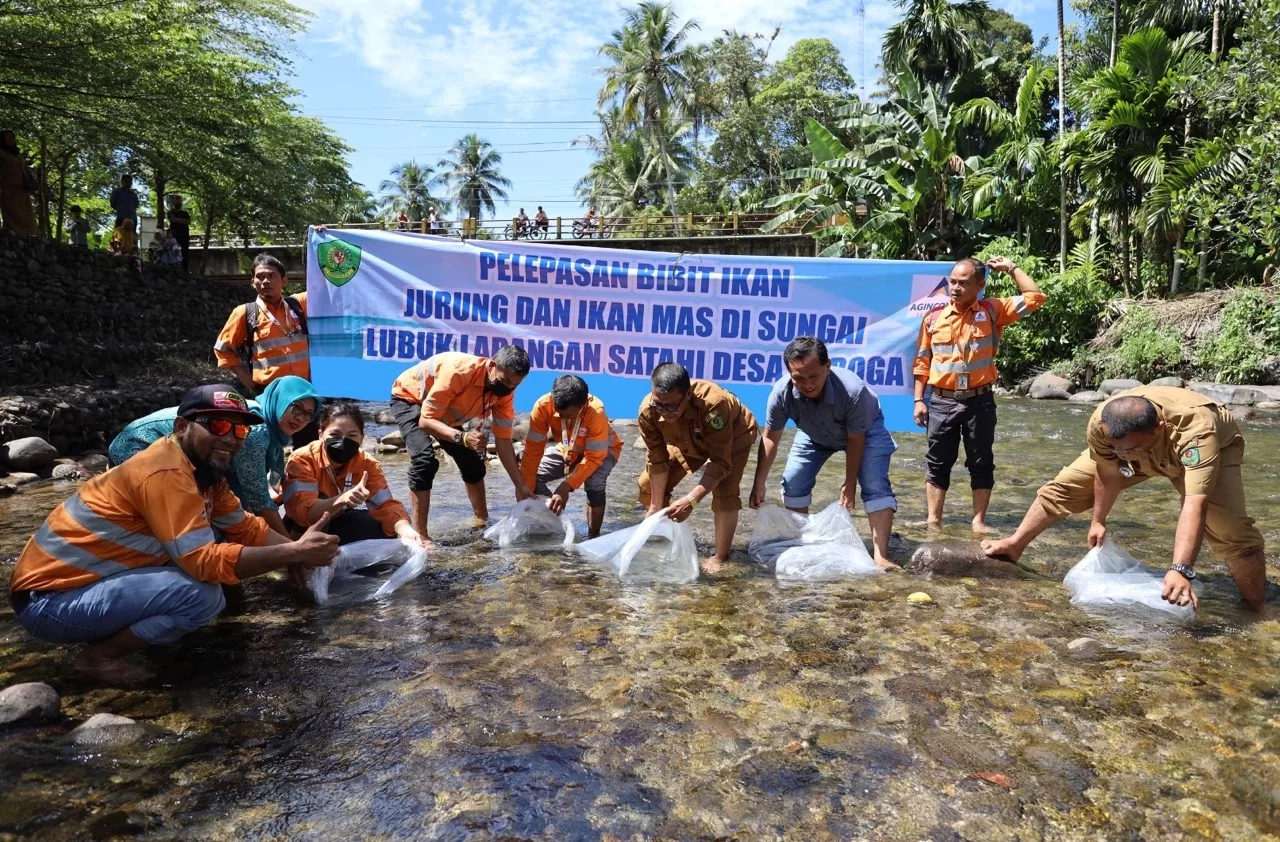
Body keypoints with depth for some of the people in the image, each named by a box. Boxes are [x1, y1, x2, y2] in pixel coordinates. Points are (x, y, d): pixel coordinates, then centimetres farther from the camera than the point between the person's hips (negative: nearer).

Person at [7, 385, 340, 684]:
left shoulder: (204, 468, 4)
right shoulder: (166, 472, -24)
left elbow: (246, 527, 5)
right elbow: (205, 562, -31)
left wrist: (299, 548, -10)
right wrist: (294, 553, -30)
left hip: (92, 579, 9)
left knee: (220, 546, 3)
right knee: (202, 595, -24)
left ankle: (115, 633, 10)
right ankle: (100, 655, -3)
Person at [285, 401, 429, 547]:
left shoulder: (367, 464, -10)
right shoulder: (302, 460, -22)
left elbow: (386, 505, -21)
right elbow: (302, 511, -34)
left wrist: (405, 530, -43)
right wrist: (342, 499, -53)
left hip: (343, 530, 4)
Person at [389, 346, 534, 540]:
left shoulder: (504, 390, -19)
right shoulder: (459, 371, -41)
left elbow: (503, 440, -12)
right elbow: (426, 420, -38)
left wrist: (521, 486, -16)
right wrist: (463, 437, -54)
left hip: (445, 412, 7)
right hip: (408, 398, -7)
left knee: (472, 461, 3)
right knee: (425, 459, -27)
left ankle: (482, 522, 21)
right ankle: (420, 534, -20)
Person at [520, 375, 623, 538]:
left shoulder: (595, 412, -38)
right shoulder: (543, 406, -30)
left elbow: (594, 457, -34)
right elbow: (533, 448, -24)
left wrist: (566, 486, -43)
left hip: (601, 450, -3)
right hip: (567, 450, 4)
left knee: (595, 483, -33)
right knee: (533, 476, -16)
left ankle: (593, 537, -11)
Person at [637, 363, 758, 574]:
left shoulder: (713, 404, -47)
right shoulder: (648, 411, -33)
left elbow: (720, 463, -40)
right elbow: (657, 461, -20)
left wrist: (691, 500, -49)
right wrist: (656, 506, -18)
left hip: (734, 437, -4)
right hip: (687, 440, 5)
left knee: (725, 493, -25)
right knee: (649, 483, -2)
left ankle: (721, 556, -6)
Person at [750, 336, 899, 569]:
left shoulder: (853, 391, -43)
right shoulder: (781, 392, -35)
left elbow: (855, 440, -26)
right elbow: (770, 438, -19)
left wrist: (850, 483, -16)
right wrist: (759, 484, -17)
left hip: (865, 430, -3)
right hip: (815, 433, 3)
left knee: (876, 486, -18)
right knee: (793, 482, -3)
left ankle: (881, 556, -18)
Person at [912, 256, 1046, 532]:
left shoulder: (992, 311, 3)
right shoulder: (934, 318, 3)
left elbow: (1035, 297, 0)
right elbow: (922, 362, 6)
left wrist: (1012, 268, 4)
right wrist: (919, 399, 1)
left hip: (980, 401, 0)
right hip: (942, 401, 1)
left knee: (981, 463, 6)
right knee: (937, 461, 5)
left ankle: (979, 520, 14)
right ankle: (933, 520, 12)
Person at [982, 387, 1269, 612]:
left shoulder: (1196, 429, -47)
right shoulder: (1100, 423, -36)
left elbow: (1195, 505, -54)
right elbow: (1107, 475, -18)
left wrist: (1181, 570, -62)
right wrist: (1098, 521, -6)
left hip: (1216, 446, -3)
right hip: (1145, 448, 3)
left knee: (1230, 527, -23)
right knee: (1065, 484, -5)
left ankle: (1258, 611, -3)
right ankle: (1015, 545, 12)